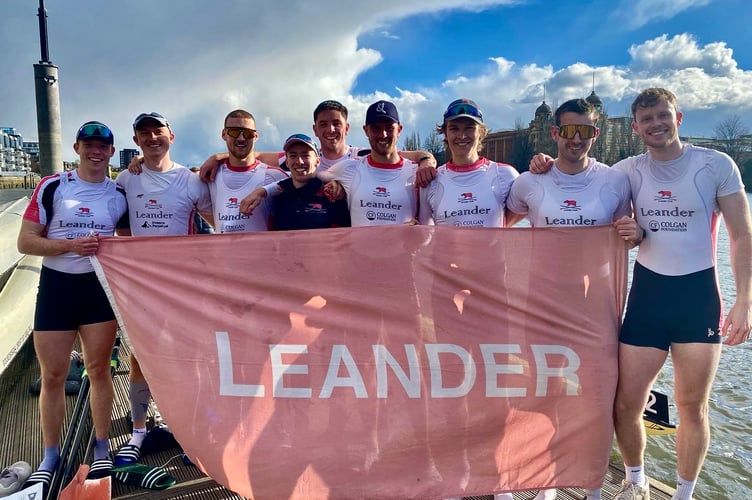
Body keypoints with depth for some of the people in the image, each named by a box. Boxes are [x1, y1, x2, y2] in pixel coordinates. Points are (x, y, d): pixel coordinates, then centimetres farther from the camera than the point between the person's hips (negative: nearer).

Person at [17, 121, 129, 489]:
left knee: (98, 369, 8)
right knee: (53, 376, 6)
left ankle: (102, 448, 22)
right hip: (56, 286, -1)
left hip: (100, 287, 1)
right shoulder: (51, 187, -3)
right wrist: (71, 245, -19)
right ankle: (51, 456, 23)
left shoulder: (119, 195, 4)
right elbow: (25, 242, -5)